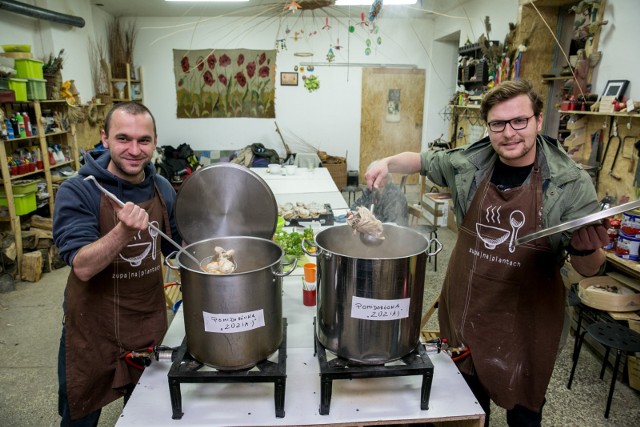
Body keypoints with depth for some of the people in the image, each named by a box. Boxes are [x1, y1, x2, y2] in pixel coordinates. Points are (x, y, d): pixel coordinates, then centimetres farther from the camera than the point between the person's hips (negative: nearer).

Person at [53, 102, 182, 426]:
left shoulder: (163, 189, -2)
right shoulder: (77, 192, -16)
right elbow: (83, 267, -25)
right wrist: (125, 230, -41)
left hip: (150, 327, 4)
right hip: (93, 330, -3)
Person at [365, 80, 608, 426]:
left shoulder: (572, 183, -14)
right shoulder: (469, 163, -8)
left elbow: (589, 269, -8)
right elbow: (422, 160, 10)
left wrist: (585, 250, -30)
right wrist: (388, 163, -8)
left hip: (525, 323, -2)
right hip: (464, 310, 3)